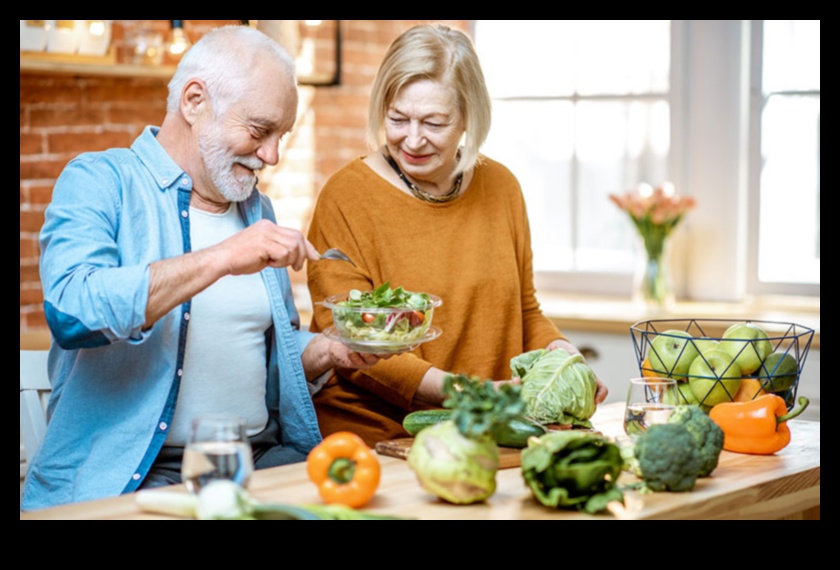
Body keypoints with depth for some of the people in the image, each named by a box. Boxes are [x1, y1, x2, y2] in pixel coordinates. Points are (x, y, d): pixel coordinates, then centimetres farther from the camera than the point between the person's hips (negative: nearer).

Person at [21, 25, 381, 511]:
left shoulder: (256, 208, 17)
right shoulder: (101, 181, -3)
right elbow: (71, 311, -22)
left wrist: (329, 350, 3)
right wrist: (220, 259, -26)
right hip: (130, 476, -6)